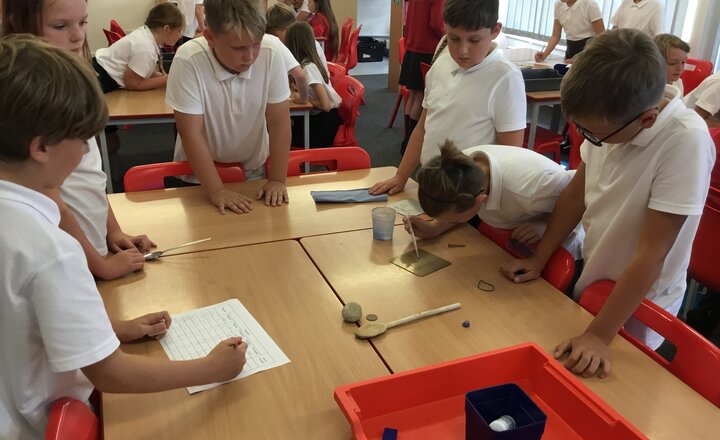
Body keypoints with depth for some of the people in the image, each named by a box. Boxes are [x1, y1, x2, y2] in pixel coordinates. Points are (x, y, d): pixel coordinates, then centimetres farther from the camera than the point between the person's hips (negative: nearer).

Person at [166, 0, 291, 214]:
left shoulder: (271, 57, -20)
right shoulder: (188, 62, -25)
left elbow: (278, 124, -14)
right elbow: (191, 133, -23)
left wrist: (277, 180, -18)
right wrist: (216, 191, -26)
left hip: (253, 169, 1)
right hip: (198, 174, -1)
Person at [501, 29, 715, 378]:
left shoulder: (686, 142, -31)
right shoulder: (609, 117, -16)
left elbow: (650, 255, -29)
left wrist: (598, 335, -25)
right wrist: (539, 259, 0)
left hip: (639, 306, -5)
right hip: (592, 281, 5)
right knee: (567, 375, 24)